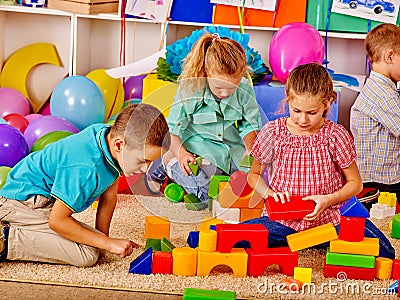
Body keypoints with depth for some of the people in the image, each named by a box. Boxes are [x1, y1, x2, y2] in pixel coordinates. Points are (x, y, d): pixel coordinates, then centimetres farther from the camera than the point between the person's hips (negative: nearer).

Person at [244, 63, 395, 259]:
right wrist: (270, 193, -10)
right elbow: (254, 175, 11)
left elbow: (355, 183, 4)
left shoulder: (336, 136, -5)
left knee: (383, 251, -22)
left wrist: (328, 200, -14)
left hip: (327, 219, 0)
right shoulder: (273, 132, -3)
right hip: (283, 219, 1)